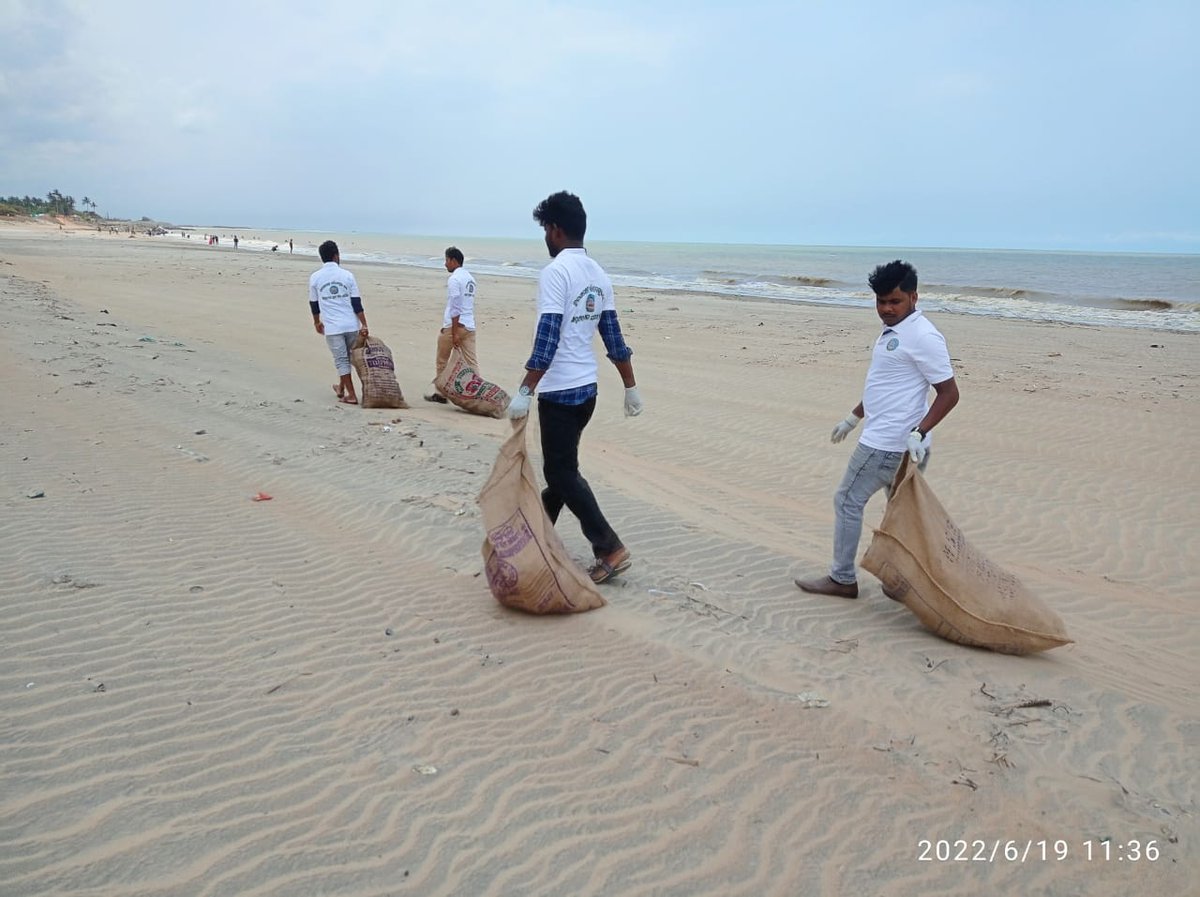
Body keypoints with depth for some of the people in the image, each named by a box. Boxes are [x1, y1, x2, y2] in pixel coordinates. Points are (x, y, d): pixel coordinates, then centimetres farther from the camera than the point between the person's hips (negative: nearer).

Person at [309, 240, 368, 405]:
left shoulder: (315, 278, 1)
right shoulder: (347, 275, -1)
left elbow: (314, 304, 10)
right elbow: (357, 303, -3)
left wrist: (317, 322, 26)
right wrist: (364, 325, -2)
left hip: (332, 327, -1)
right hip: (351, 325, 1)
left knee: (341, 360, 3)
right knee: (347, 357, 19)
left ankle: (351, 395, 0)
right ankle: (341, 388, 34)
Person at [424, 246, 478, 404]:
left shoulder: (454, 279, -12)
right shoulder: (470, 278, 14)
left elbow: (455, 307, -17)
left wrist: (454, 333, -18)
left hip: (454, 325, -7)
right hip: (470, 326, 7)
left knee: (441, 362, 9)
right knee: (472, 362, 3)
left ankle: (440, 393, 16)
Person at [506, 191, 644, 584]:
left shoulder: (555, 272, -16)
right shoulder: (598, 274, 9)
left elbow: (547, 338, -23)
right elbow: (614, 337, 12)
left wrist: (525, 392, -22)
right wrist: (631, 387, 17)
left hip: (560, 391, -9)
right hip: (587, 388, 9)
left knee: (562, 472, -1)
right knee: (559, 465, 19)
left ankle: (610, 549, -2)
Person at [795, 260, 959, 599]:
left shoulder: (923, 337, -18)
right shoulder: (894, 332, 13)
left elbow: (949, 393, -18)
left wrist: (919, 433, -28)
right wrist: (853, 417, 28)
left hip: (887, 444, -10)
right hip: (889, 441, 10)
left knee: (848, 502, 1)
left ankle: (842, 579, 13)